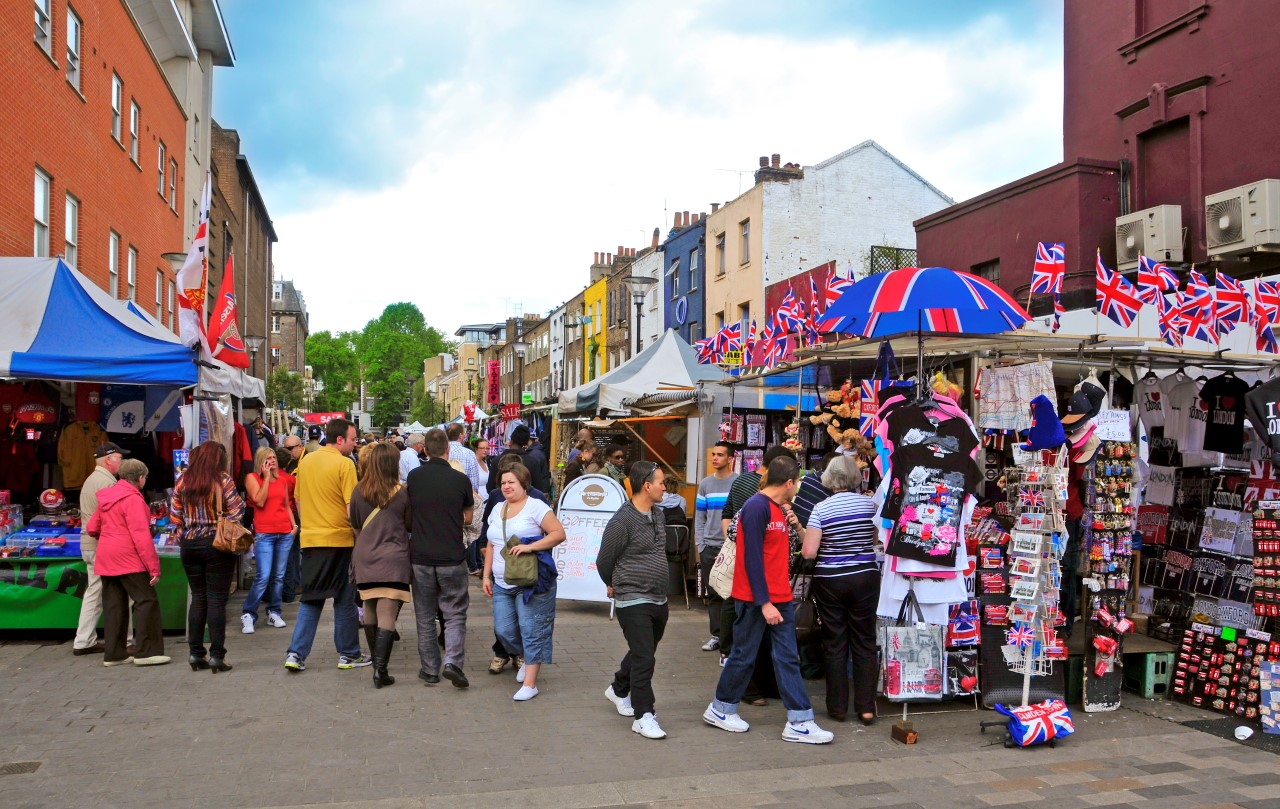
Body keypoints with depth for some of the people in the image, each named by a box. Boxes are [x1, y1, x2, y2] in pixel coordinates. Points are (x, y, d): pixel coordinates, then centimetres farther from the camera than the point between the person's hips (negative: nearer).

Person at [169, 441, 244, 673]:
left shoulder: (183, 481, 5)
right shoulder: (223, 480, -8)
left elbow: (174, 515, 7)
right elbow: (236, 511, -10)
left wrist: (182, 538, 15)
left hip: (189, 545, 4)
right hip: (217, 544, -4)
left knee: (197, 597, 12)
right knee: (217, 599, 0)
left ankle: (196, 653, 14)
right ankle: (217, 655, 0)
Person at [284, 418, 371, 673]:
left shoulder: (306, 461, 9)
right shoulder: (343, 464, -11)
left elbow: (299, 501, 17)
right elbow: (351, 506, -15)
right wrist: (360, 537, -6)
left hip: (310, 539, 6)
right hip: (339, 539, -6)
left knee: (311, 599, 13)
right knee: (344, 600, 6)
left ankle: (296, 653, 5)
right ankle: (348, 654, 15)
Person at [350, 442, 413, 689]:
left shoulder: (358, 492, 2)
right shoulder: (401, 493, -7)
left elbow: (355, 526, 14)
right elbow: (410, 525, 6)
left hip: (364, 559, 4)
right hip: (394, 560, -4)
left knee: (370, 612, 18)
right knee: (387, 616, -5)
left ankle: (377, 662, 30)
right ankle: (380, 670, -10)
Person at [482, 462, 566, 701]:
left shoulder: (535, 506, -6)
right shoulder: (498, 509, 16)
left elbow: (559, 534, -13)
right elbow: (491, 545, 21)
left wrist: (530, 546, -22)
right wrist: (487, 575, 15)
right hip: (502, 583, 6)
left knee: (531, 631, -3)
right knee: (504, 630, 5)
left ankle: (530, 683, 4)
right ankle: (525, 658, 33)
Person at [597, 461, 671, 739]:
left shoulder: (658, 514, 8)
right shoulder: (623, 520, -18)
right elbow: (604, 561, -7)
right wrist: (615, 586, 9)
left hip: (659, 599, 8)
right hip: (633, 601, -8)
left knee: (643, 652, 20)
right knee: (643, 658, -9)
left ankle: (618, 690, 42)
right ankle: (643, 716, -1)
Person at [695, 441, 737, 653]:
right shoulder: (705, 484, 11)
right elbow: (699, 518, 13)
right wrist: (700, 547, 5)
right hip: (709, 547, 4)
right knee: (713, 594, 7)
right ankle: (716, 635, 15)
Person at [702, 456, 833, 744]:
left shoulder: (779, 509, 11)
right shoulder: (756, 507, -17)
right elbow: (752, 558, -20)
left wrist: (791, 523, 5)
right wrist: (764, 602, -21)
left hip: (780, 597, 8)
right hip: (755, 599, -8)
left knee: (788, 658, 6)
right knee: (744, 656, 4)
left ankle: (799, 722, 8)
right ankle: (720, 709, 23)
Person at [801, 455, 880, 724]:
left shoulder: (821, 508, -10)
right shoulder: (871, 504, -2)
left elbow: (808, 552, -13)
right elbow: (878, 538, 11)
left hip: (830, 581, -2)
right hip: (865, 578, 2)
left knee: (835, 644, 7)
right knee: (864, 642, 8)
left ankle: (838, 707, 13)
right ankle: (866, 707, 9)